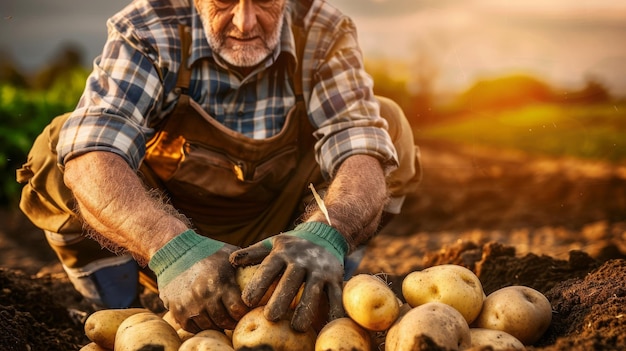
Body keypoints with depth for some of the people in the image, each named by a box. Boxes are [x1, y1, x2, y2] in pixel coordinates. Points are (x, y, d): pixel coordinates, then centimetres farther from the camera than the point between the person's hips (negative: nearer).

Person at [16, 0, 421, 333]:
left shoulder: (324, 34, -16)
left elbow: (361, 153, -28)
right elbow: (89, 157, -35)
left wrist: (326, 236, -50)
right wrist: (172, 248, -53)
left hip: (278, 237, 2)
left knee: (387, 121, -16)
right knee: (57, 148, -25)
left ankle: (325, 292, -4)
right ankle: (115, 311, -6)